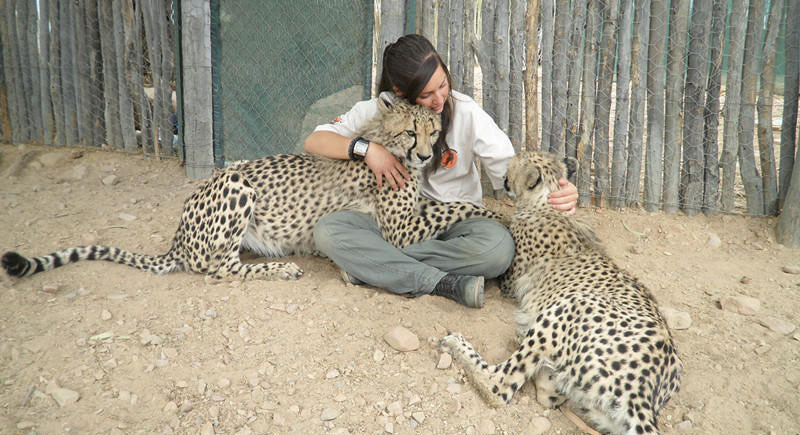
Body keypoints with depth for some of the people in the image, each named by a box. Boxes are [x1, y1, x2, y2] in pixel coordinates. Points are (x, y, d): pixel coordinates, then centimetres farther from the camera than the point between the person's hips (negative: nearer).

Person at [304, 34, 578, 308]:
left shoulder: (466, 113, -10)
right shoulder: (377, 112, -4)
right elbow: (313, 142, -4)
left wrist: (558, 193, -35)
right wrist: (366, 148, -21)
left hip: (455, 223, -1)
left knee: (498, 245, -35)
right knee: (327, 230, -25)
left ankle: (369, 265, -24)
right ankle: (444, 284, -29)